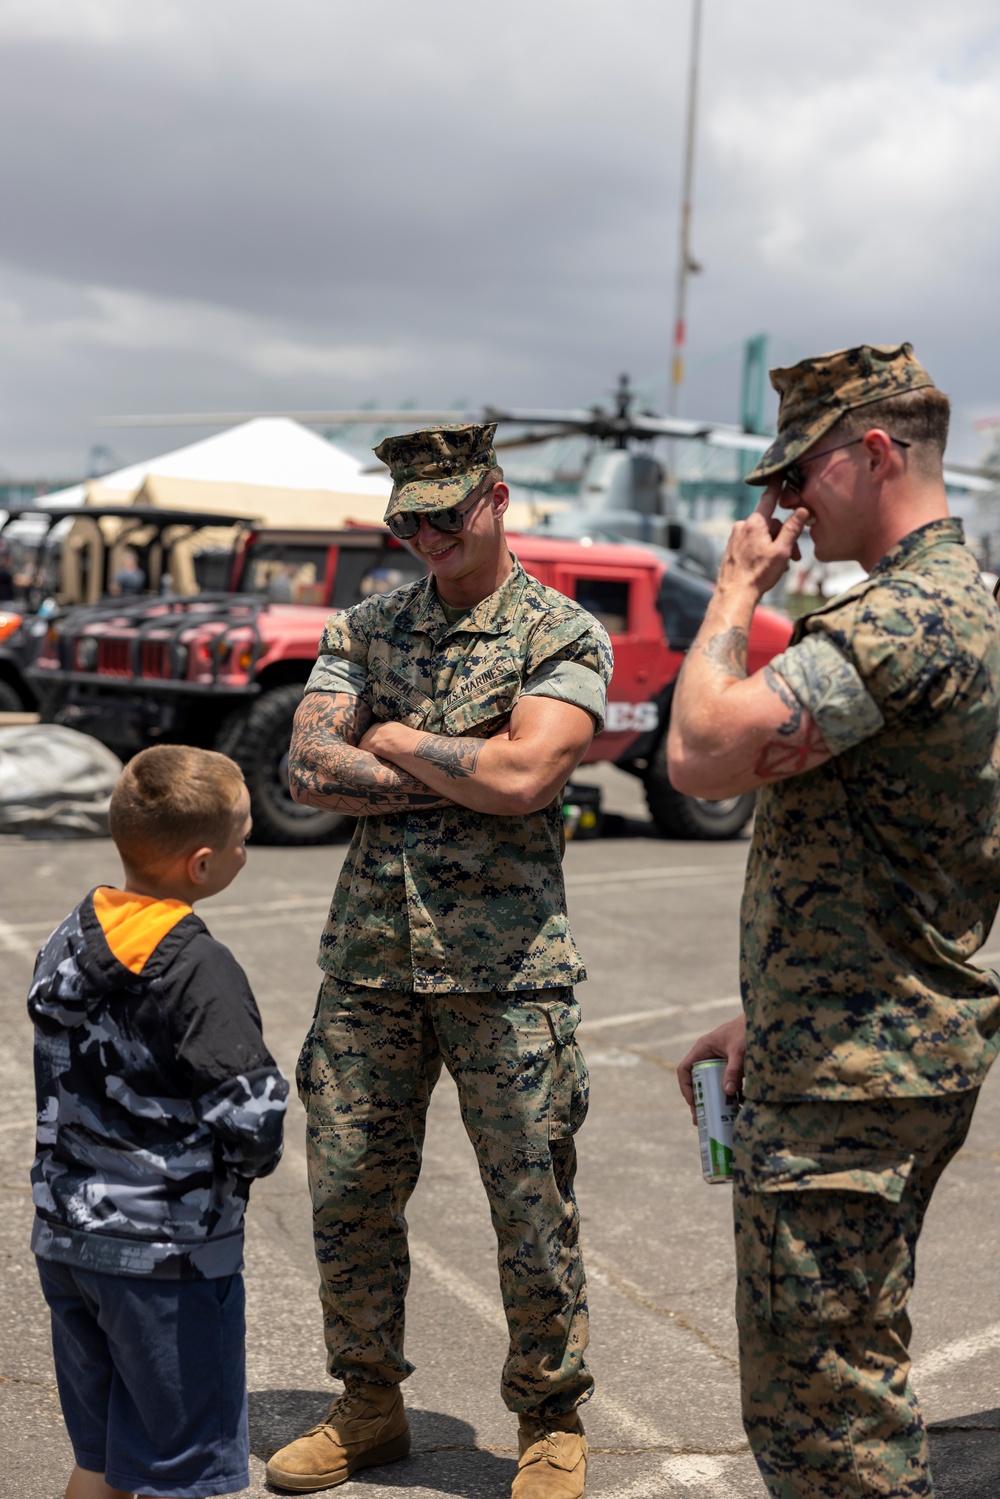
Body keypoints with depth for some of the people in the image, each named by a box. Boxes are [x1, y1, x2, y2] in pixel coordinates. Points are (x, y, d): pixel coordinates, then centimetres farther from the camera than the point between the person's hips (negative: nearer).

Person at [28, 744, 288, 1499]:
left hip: (66, 1238, 7)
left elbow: (65, 1078, 10)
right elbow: (252, 1115, -25)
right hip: (169, 1253, -7)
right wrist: (253, 1161, -5)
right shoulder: (199, 969, -21)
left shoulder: (70, 938, 2)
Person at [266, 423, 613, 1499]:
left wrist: (390, 738, -6)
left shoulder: (564, 635, -3)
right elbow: (307, 772, -2)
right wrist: (458, 781, -10)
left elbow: (521, 776, -19)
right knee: (348, 1195, 11)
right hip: (369, 956, 4)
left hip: (504, 966, -4)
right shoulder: (363, 627, 10)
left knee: (532, 1207, 3)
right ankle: (370, 1409, 30)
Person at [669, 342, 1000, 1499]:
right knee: (849, 1374, 22)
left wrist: (735, 591, -13)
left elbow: (703, 754, -28)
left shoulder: (904, 616, -20)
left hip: (846, 1079, -11)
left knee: (818, 1404, 0)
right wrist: (766, 1018, 20)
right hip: (904, 1051, 11)